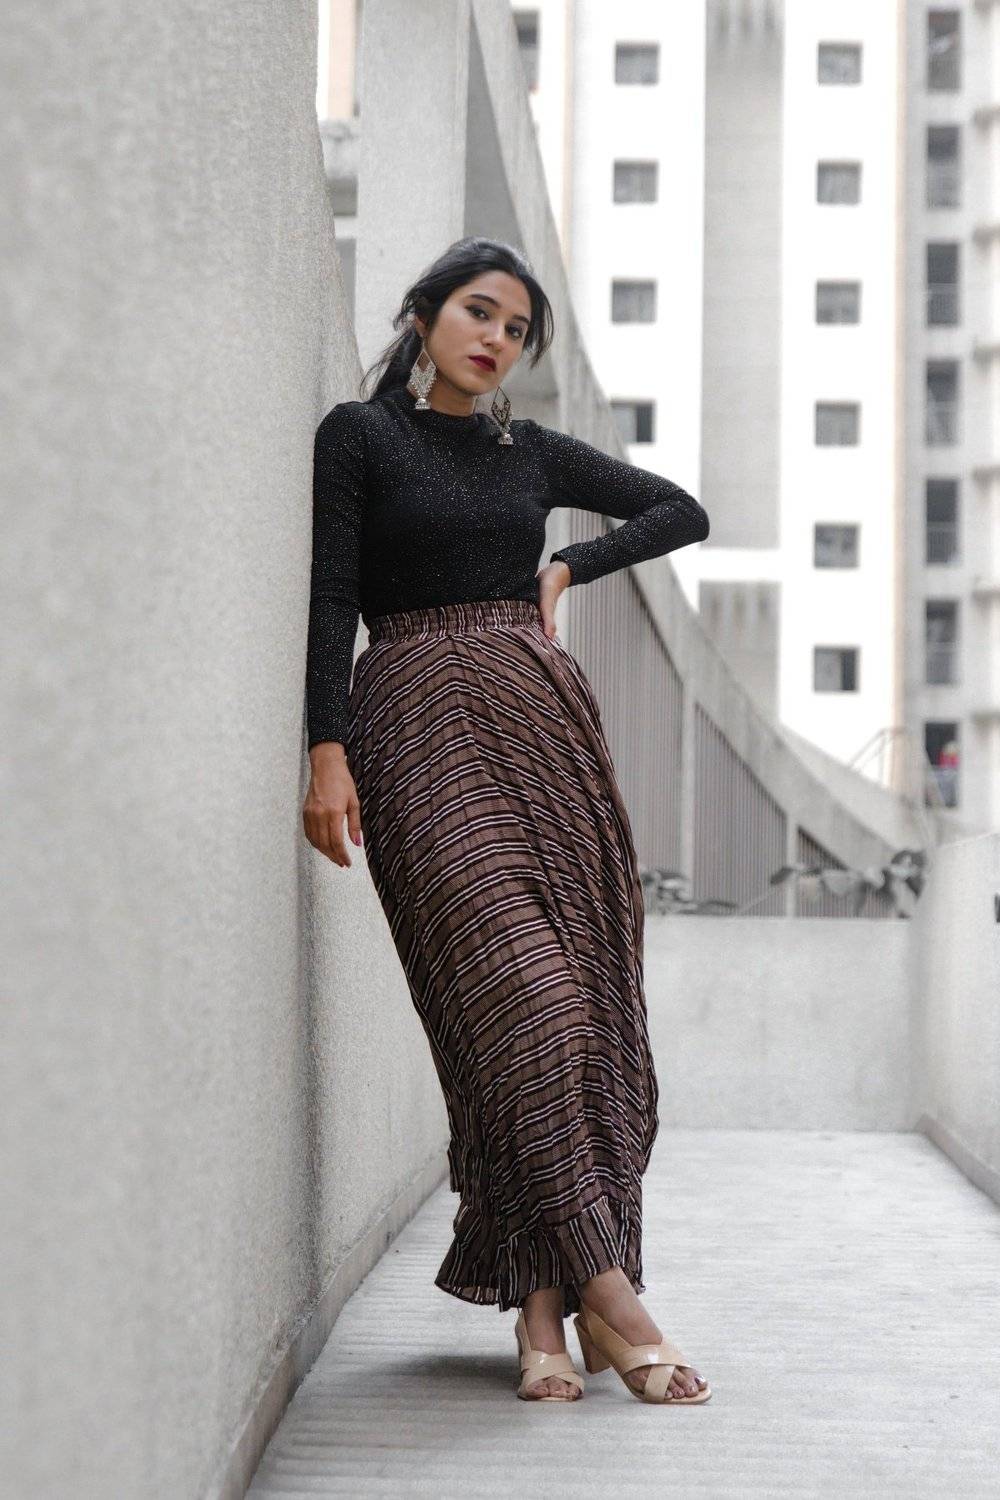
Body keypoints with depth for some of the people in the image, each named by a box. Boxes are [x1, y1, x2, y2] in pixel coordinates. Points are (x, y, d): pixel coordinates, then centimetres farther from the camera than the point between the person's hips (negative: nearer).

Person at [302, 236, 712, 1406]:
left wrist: (567, 568, 12)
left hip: (543, 714, 5)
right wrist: (328, 749, -12)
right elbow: (330, 599, -2)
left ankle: (544, 1297, -3)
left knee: (586, 996, -6)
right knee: (518, 991, -19)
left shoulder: (531, 451, 19)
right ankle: (600, 1285, -17)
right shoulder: (360, 435, 7)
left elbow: (682, 510, 26)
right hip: (423, 726, -5)